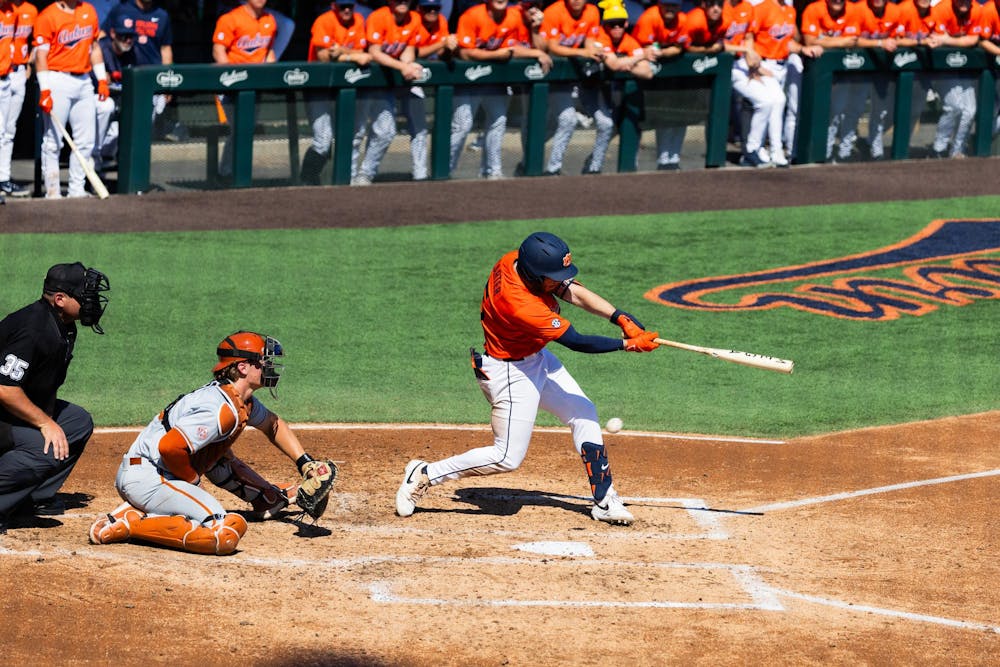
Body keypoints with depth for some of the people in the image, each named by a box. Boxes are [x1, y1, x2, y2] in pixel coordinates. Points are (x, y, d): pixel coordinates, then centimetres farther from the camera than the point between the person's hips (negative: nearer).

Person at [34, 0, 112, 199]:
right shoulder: (48, 16, -7)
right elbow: (41, 54, -10)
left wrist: (102, 79, 13)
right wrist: (44, 90, -17)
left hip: (84, 81, 6)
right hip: (58, 81, -6)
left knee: (86, 141, 5)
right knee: (53, 141, -3)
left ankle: (77, 189, 12)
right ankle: (52, 191, 1)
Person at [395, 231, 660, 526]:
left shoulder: (516, 260, -14)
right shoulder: (521, 305, -37)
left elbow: (574, 292, -10)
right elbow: (576, 341, -29)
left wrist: (621, 318, -19)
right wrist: (628, 344, -21)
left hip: (537, 358, 10)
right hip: (510, 372, -10)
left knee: (584, 414, 11)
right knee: (508, 458, -3)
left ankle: (604, 501, 17)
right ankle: (423, 476, 9)